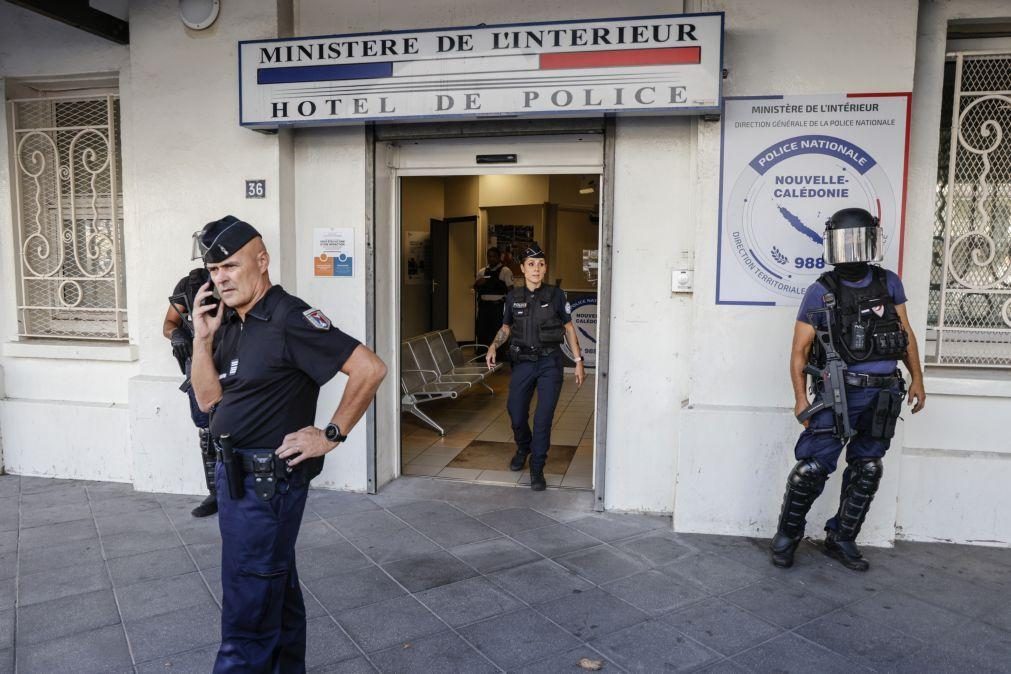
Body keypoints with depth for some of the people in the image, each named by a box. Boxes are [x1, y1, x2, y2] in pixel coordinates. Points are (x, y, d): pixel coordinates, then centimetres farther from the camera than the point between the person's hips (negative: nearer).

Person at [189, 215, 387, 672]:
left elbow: (370, 369, -23)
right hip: (235, 472, 9)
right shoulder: (230, 322, 8)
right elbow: (209, 399, 8)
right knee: (277, 587, 22)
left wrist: (331, 435, -18)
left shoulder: (289, 318, -19)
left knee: (247, 607, 0)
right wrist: (203, 338, -4)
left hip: (269, 477, -9)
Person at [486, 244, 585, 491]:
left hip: (550, 362, -2)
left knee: (543, 418, -5)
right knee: (516, 412, 10)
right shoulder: (513, 297, 1)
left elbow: (569, 328, 4)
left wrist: (578, 361, 1)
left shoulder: (555, 295, -4)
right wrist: (494, 346, -5)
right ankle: (523, 449, 42)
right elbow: (506, 327, 14)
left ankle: (537, 469, 10)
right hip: (522, 362, 2)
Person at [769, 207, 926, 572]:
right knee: (813, 468, -9)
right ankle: (787, 535, 11)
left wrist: (917, 379, 11)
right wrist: (801, 398, -9)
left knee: (866, 471, 11)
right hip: (838, 394, -4)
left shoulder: (889, 284, 7)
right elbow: (800, 349, -2)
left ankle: (841, 539, 27)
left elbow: (906, 333, 16)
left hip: (882, 396, 4)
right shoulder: (820, 292, -3)